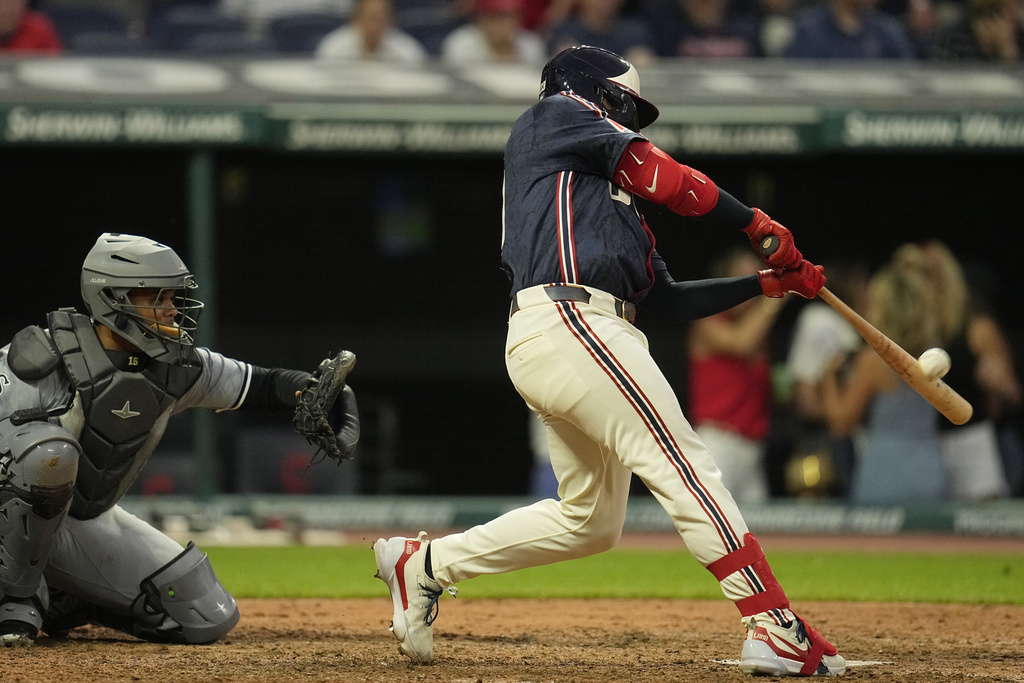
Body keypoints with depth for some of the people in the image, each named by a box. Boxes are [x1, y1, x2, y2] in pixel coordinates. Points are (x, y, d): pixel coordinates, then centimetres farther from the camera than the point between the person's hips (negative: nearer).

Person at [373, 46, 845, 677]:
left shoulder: (613, 198, 33)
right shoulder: (558, 115, 10)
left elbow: (669, 299, 28)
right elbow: (666, 180, -2)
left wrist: (768, 282, 22)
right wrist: (757, 223, 4)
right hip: (568, 318, -10)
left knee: (592, 520, 15)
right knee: (683, 465, -16)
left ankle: (424, 564, 21)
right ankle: (774, 627, -24)